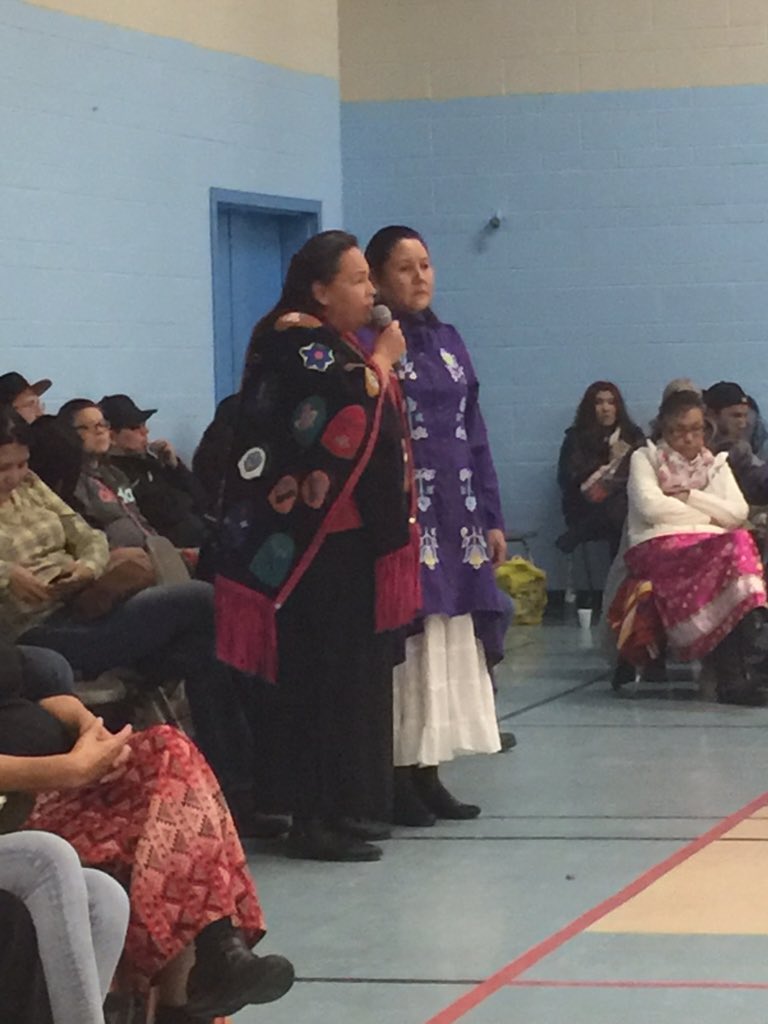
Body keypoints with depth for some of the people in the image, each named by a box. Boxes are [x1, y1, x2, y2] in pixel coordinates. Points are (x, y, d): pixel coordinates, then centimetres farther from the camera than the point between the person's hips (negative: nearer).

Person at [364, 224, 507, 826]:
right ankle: (399, 778, 1)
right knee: (406, 642, -6)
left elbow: (474, 433, 16)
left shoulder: (448, 341, 14)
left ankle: (428, 773, 15)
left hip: (457, 517, 7)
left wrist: (492, 518, 13)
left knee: (452, 643, 8)